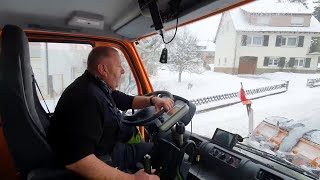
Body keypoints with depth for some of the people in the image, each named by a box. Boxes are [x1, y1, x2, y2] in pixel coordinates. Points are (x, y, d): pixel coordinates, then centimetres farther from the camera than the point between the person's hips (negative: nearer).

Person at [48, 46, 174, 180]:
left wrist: (153, 100, -6)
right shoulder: (87, 98, -34)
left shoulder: (100, 88, -2)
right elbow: (76, 160, -39)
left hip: (108, 147, 9)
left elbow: (128, 101, 12)